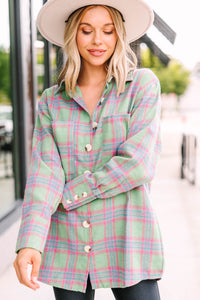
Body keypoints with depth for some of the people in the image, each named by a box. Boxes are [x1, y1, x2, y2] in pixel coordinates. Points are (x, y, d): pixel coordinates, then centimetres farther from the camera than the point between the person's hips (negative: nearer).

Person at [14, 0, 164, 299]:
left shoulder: (143, 85, -2)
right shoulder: (51, 101, 5)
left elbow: (138, 164, -12)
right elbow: (44, 172, -6)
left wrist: (69, 194, -8)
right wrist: (30, 242, -20)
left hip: (127, 240, -2)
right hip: (67, 246, 3)